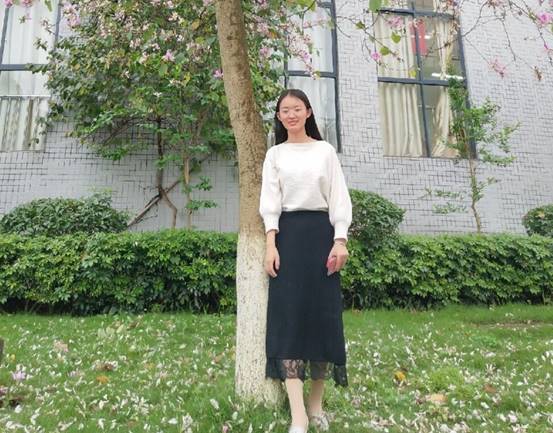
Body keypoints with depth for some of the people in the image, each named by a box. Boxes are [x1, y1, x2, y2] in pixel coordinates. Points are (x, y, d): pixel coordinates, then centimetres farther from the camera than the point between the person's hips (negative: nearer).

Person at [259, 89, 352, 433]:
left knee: (323, 312, -1)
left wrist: (340, 241, -7)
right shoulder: (275, 154, 12)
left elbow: (339, 197, 4)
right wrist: (271, 244, -8)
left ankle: (317, 404, 15)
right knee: (288, 313, -9)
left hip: (320, 232, 0)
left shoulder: (325, 151, 10)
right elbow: (270, 202, 4)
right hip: (287, 234, 0)